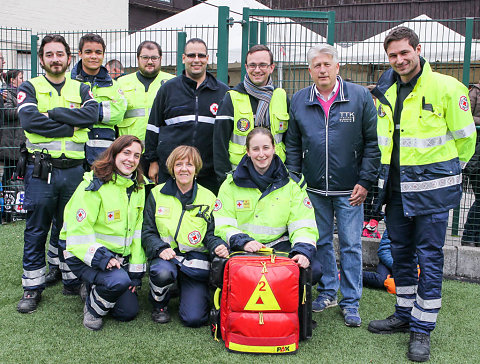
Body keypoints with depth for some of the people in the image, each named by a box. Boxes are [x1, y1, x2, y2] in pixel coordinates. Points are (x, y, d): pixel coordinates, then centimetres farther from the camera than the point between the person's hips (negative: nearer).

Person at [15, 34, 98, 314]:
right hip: (41, 170, -1)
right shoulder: (30, 88, 6)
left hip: (74, 170, 2)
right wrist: (71, 126, -12)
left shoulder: (81, 89, 12)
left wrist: (52, 113, -12)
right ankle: (33, 287, 15)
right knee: (36, 230, 4)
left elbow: (91, 114, -9)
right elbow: (29, 120, -13)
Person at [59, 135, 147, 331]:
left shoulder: (138, 187, 4)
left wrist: (136, 270, 2)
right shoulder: (94, 185, -16)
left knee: (128, 312, 1)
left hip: (119, 256, 6)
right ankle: (93, 307, -1)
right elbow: (78, 230, -19)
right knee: (119, 281, -33)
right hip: (85, 255, -6)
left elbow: (138, 230, 7)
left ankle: (95, 289, 28)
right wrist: (100, 257, -30)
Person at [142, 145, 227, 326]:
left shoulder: (208, 197, 6)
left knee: (194, 318, -16)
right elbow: (147, 231, 4)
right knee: (163, 273, -38)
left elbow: (210, 233, 7)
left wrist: (218, 246, -17)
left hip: (196, 258, 0)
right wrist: (161, 248, -16)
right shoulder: (157, 194, 4)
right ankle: (159, 304, -3)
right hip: (166, 256, 0)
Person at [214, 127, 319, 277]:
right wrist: (243, 241, -20)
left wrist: (303, 251, -20)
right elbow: (223, 225, -1)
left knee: (314, 270, -25)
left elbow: (303, 225, 0)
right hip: (242, 250, -1)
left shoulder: (291, 184, 7)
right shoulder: (231, 184, 5)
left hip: (279, 245, 2)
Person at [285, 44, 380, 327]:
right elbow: (293, 145, 10)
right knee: (321, 242, 13)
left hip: (349, 189, -3)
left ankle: (351, 301, 16)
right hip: (314, 188, 3)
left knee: (351, 245, 3)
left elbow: (373, 141, -3)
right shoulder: (299, 101, 5)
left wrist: (365, 181, -7)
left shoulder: (361, 97, -4)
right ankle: (328, 291, 29)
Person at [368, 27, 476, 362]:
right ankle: (405, 315, 31)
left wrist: (447, 172, 8)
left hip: (432, 190, -6)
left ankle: (422, 328, 13)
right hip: (396, 189, 6)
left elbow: (465, 136, -2)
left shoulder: (445, 87, -10)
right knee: (401, 254, 15)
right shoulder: (385, 93, 7)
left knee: (429, 257, 2)